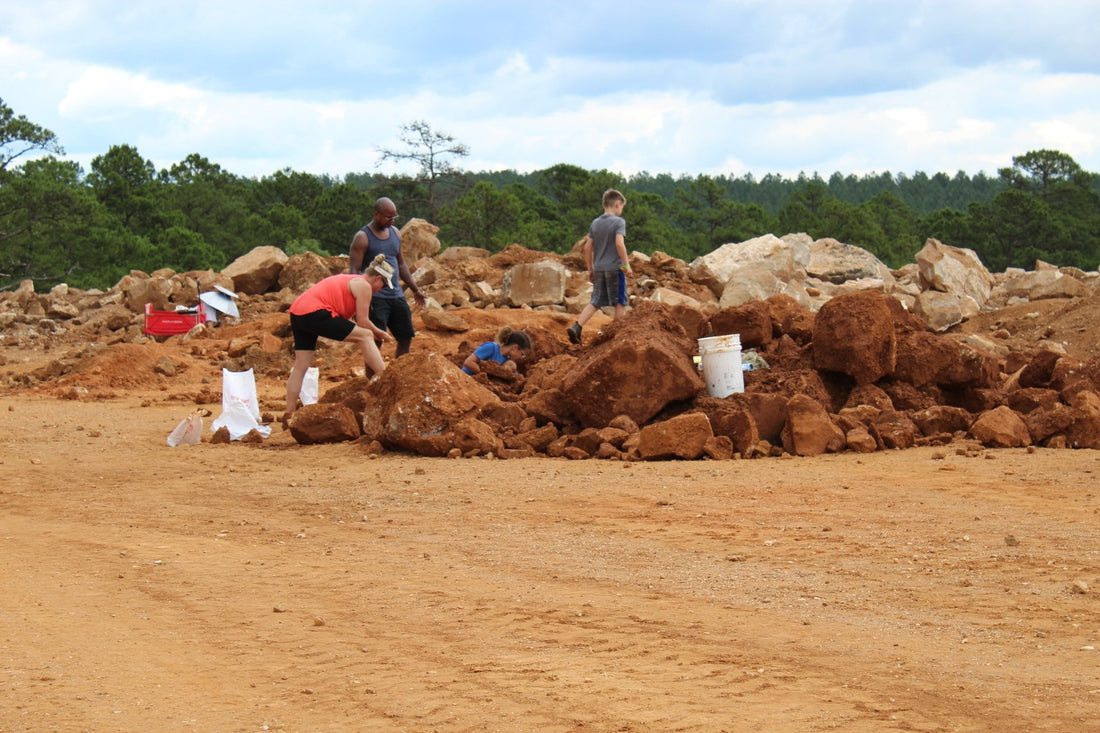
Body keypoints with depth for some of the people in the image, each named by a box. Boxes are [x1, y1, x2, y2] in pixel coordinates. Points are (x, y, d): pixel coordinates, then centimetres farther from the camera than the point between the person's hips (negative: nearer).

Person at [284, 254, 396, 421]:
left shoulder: (351, 281, 28)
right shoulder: (364, 286, 0)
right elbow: (362, 322, -3)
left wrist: (375, 332, 25)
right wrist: (379, 334, 13)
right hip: (314, 312, -10)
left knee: (300, 366, 13)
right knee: (365, 336, -7)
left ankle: (289, 413, 12)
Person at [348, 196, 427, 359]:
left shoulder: (394, 233, 13)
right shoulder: (363, 237, -8)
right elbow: (354, 271, -14)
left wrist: (415, 289, 24)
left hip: (396, 295, 7)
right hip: (375, 297, -7)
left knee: (406, 338, 10)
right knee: (376, 341, -12)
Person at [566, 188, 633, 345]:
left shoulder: (595, 223, 10)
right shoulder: (619, 222, -8)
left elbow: (588, 247, 10)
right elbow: (619, 244, -19)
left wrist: (590, 269, 18)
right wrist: (626, 265, -12)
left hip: (598, 268, 6)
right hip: (615, 268, -6)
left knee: (595, 302, 10)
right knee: (620, 303, 7)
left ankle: (576, 327, -6)